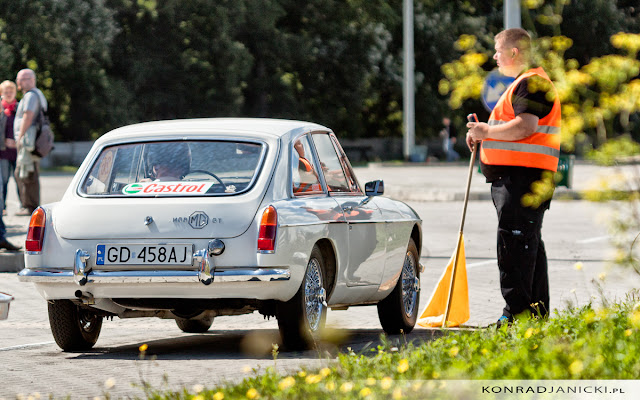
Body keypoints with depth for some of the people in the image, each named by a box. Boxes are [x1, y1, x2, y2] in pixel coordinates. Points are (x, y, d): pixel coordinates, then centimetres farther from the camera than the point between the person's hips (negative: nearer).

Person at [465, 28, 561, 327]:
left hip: (523, 177, -11)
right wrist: (484, 134, 15)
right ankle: (537, 308, 16)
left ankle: (517, 310, -16)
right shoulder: (525, 83, 24)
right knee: (528, 244, 13)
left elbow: (525, 126, -23)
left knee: (514, 243, -13)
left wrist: (487, 131, -12)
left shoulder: (531, 83, -11)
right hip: (515, 178, 11)